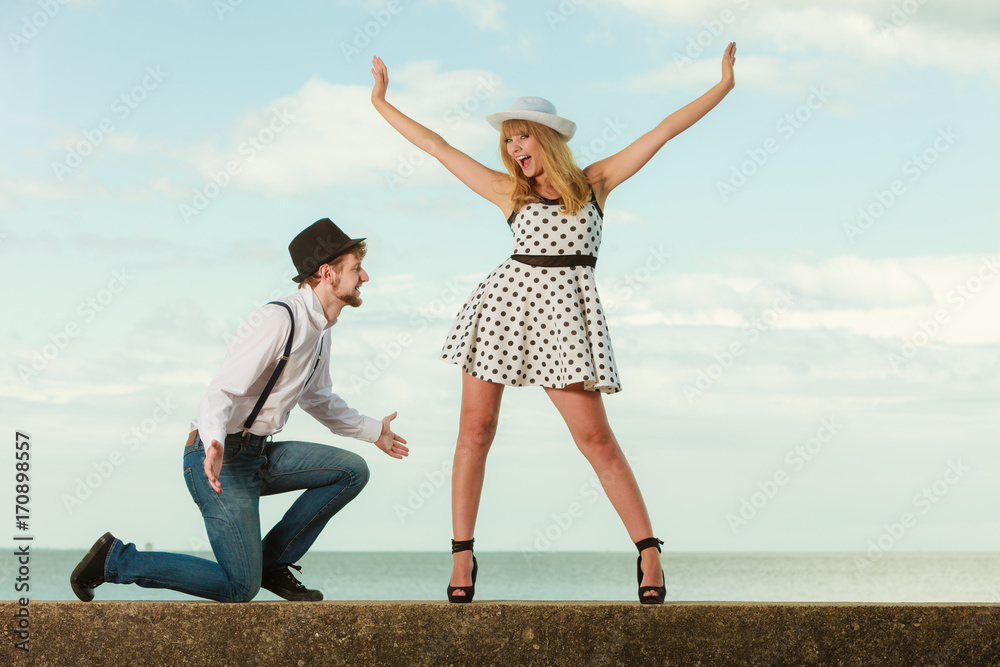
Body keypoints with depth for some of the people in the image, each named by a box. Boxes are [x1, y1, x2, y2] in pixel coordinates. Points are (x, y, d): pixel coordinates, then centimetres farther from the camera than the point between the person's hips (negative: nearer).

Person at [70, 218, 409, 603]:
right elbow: (222, 392, -26)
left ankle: (273, 562, 6)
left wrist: (372, 431, 37)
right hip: (220, 458, -9)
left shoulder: (319, 329, 12)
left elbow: (317, 399, 31)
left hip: (259, 455, 9)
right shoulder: (278, 320, -19)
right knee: (241, 588, -12)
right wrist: (214, 446, -44)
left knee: (353, 470, -1)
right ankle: (116, 559, 0)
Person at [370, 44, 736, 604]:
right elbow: (438, 146, 18)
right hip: (504, 303, 2)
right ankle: (462, 554, 8)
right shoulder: (508, 192, 12)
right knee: (476, 431, -1)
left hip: (565, 309, -2)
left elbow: (665, 130, 10)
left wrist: (724, 85, 11)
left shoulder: (596, 181, 10)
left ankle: (648, 551, 0)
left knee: (597, 439, -6)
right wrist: (382, 102, 22)